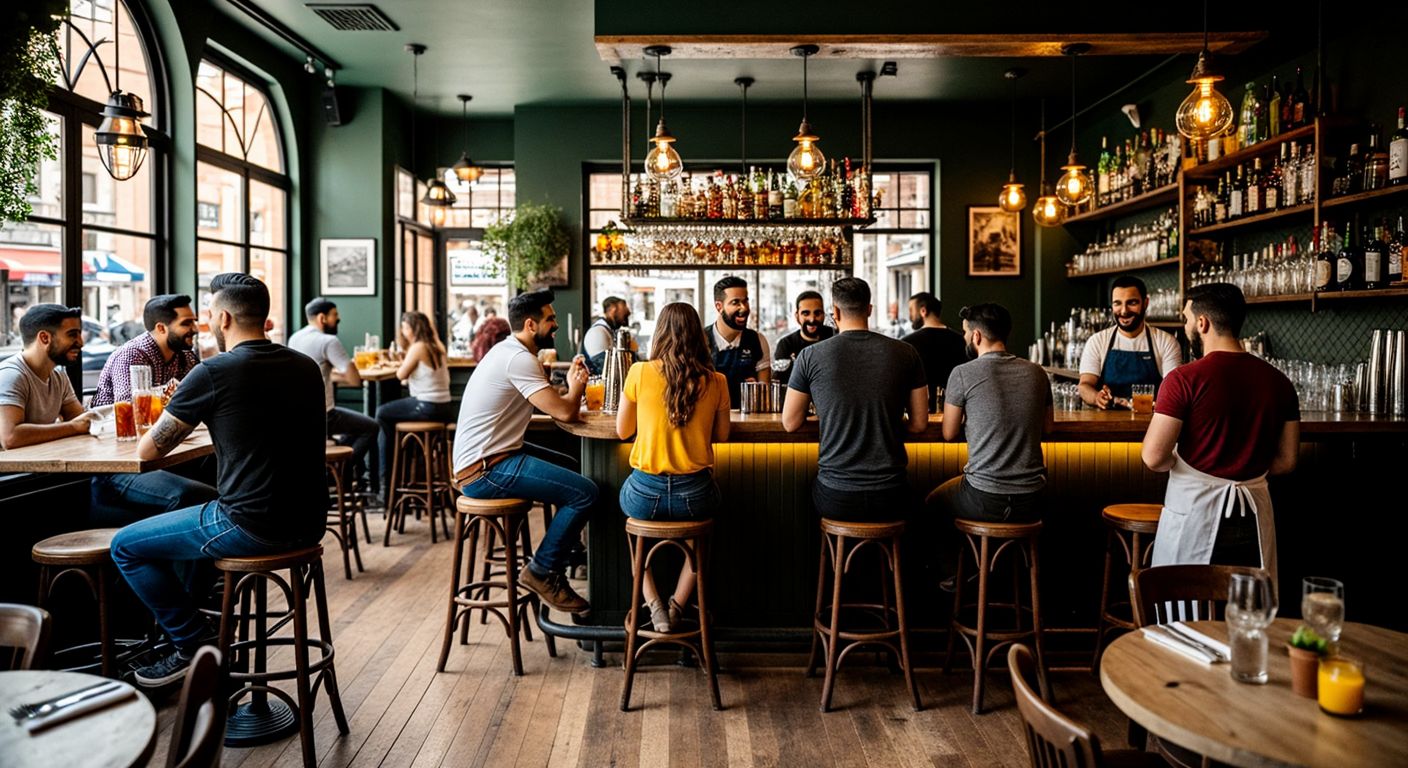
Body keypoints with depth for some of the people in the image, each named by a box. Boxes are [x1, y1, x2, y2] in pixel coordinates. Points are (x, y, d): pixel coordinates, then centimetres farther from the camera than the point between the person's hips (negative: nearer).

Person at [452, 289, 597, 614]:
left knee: (569, 466, 24)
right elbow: (564, 412, -21)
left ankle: (566, 554, 30)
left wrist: (571, 386, 4)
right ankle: (542, 572, -1)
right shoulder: (519, 359, -18)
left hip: (483, 459, 11)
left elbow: (550, 403, 19)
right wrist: (576, 387, -1)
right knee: (585, 492, -16)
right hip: (484, 471, -11)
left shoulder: (508, 352, 15)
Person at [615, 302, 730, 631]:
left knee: (627, 497, 35)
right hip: (693, 496, 1)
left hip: (645, 494, -1)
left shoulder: (640, 373, -7)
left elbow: (623, 431, 6)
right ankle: (678, 604, 22)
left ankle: (653, 604, 21)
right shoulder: (715, 381, -3)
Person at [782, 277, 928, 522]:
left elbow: (790, 424, 2)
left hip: (836, 500, -1)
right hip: (891, 499, 1)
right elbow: (919, 423, 5)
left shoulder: (810, 356, -6)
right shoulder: (906, 353, -2)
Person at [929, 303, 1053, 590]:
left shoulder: (963, 373, -11)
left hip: (985, 501, -5)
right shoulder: (1036, 373, 3)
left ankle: (955, 573, 40)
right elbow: (1047, 428, 16)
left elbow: (949, 433, -1)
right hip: (1031, 502, 5)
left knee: (933, 502, 26)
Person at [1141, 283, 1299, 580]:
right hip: (1254, 511, 5)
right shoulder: (1278, 381, 3)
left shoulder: (1184, 379, -15)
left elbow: (1153, 458, -18)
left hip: (1195, 508, -5)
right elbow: (1286, 460, 7)